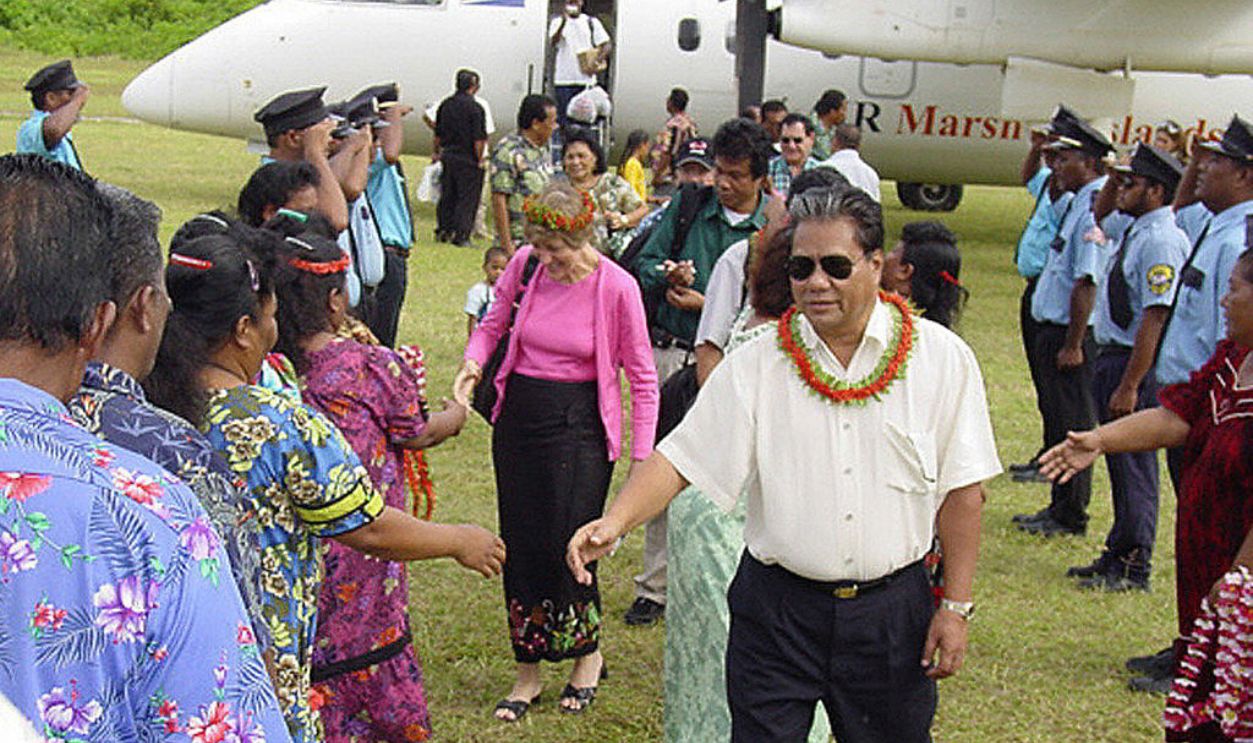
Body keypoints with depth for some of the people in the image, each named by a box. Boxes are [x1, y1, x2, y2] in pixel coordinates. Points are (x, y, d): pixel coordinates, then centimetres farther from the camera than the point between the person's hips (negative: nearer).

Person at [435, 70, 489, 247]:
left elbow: (438, 134, 14)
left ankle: (443, 230, 18)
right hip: (467, 159, -6)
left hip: (447, 156, 6)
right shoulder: (475, 107, -13)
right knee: (467, 198, 0)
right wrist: (479, 159, -5)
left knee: (446, 196, 15)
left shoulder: (445, 105, 7)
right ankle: (460, 235, -1)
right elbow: (479, 139, -15)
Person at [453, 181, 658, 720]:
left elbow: (642, 379, -6)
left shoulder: (617, 287, -13)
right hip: (518, 415, 4)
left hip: (579, 423, -4)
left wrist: (642, 459, -9)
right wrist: (473, 361, -8)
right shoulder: (525, 264, -3)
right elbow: (493, 323, 14)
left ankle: (588, 655, 22)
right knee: (519, 544, 7)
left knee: (567, 545, -7)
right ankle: (527, 672, 22)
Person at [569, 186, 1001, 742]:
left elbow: (961, 489, 1)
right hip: (777, 612, 0)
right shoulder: (755, 365, -2)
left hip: (892, 610, 1)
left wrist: (955, 605, 0)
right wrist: (614, 522, -23)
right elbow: (680, 458, -6)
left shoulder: (943, 358, -2)